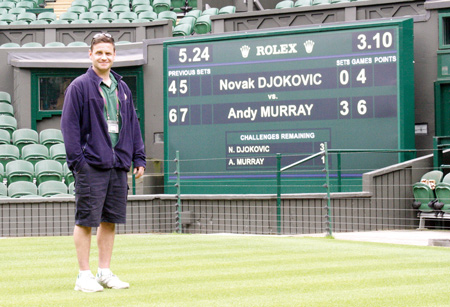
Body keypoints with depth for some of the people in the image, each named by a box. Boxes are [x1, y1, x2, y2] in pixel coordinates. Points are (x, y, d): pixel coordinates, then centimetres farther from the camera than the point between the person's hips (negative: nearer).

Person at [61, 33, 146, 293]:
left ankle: (105, 272, 17)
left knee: (110, 221, 9)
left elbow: (133, 124, 19)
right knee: (86, 221, -2)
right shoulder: (79, 86, -3)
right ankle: (85, 276, 3)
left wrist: (139, 158, 12)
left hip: (118, 165, 6)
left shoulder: (122, 88, 15)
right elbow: (69, 124, -7)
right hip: (91, 165, -6)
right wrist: (76, 160, -14)